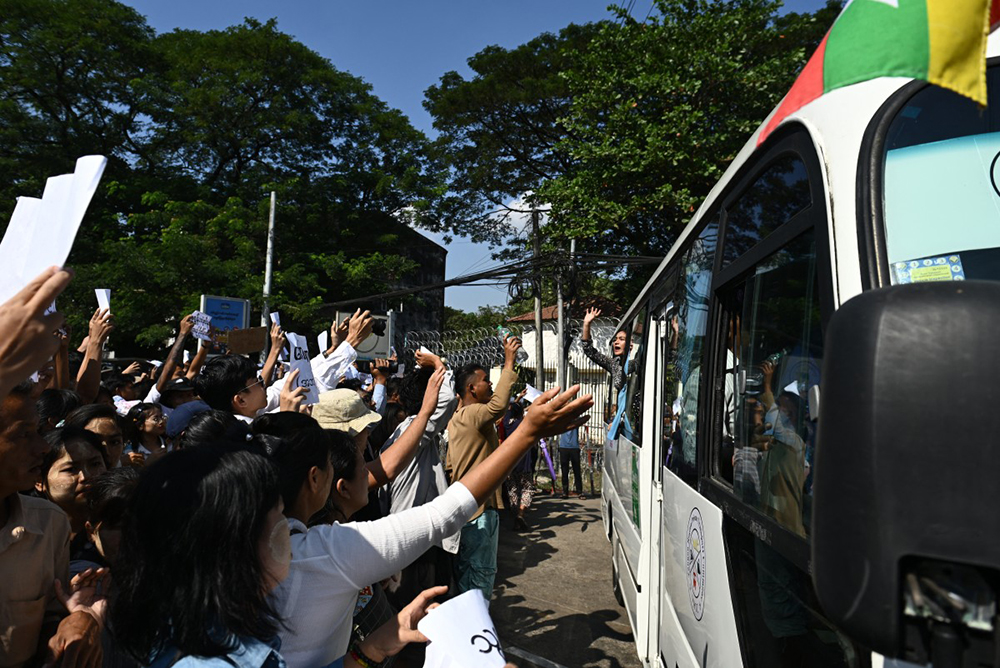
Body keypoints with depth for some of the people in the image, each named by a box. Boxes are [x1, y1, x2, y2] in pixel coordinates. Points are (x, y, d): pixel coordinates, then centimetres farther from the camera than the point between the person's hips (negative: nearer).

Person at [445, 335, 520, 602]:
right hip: (479, 509, -10)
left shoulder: (457, 419, 14)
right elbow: (498, 404, -40)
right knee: (481, 574, -1)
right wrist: (509, 363, -33)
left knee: (465, 571, 19)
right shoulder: (474, 414, -18)